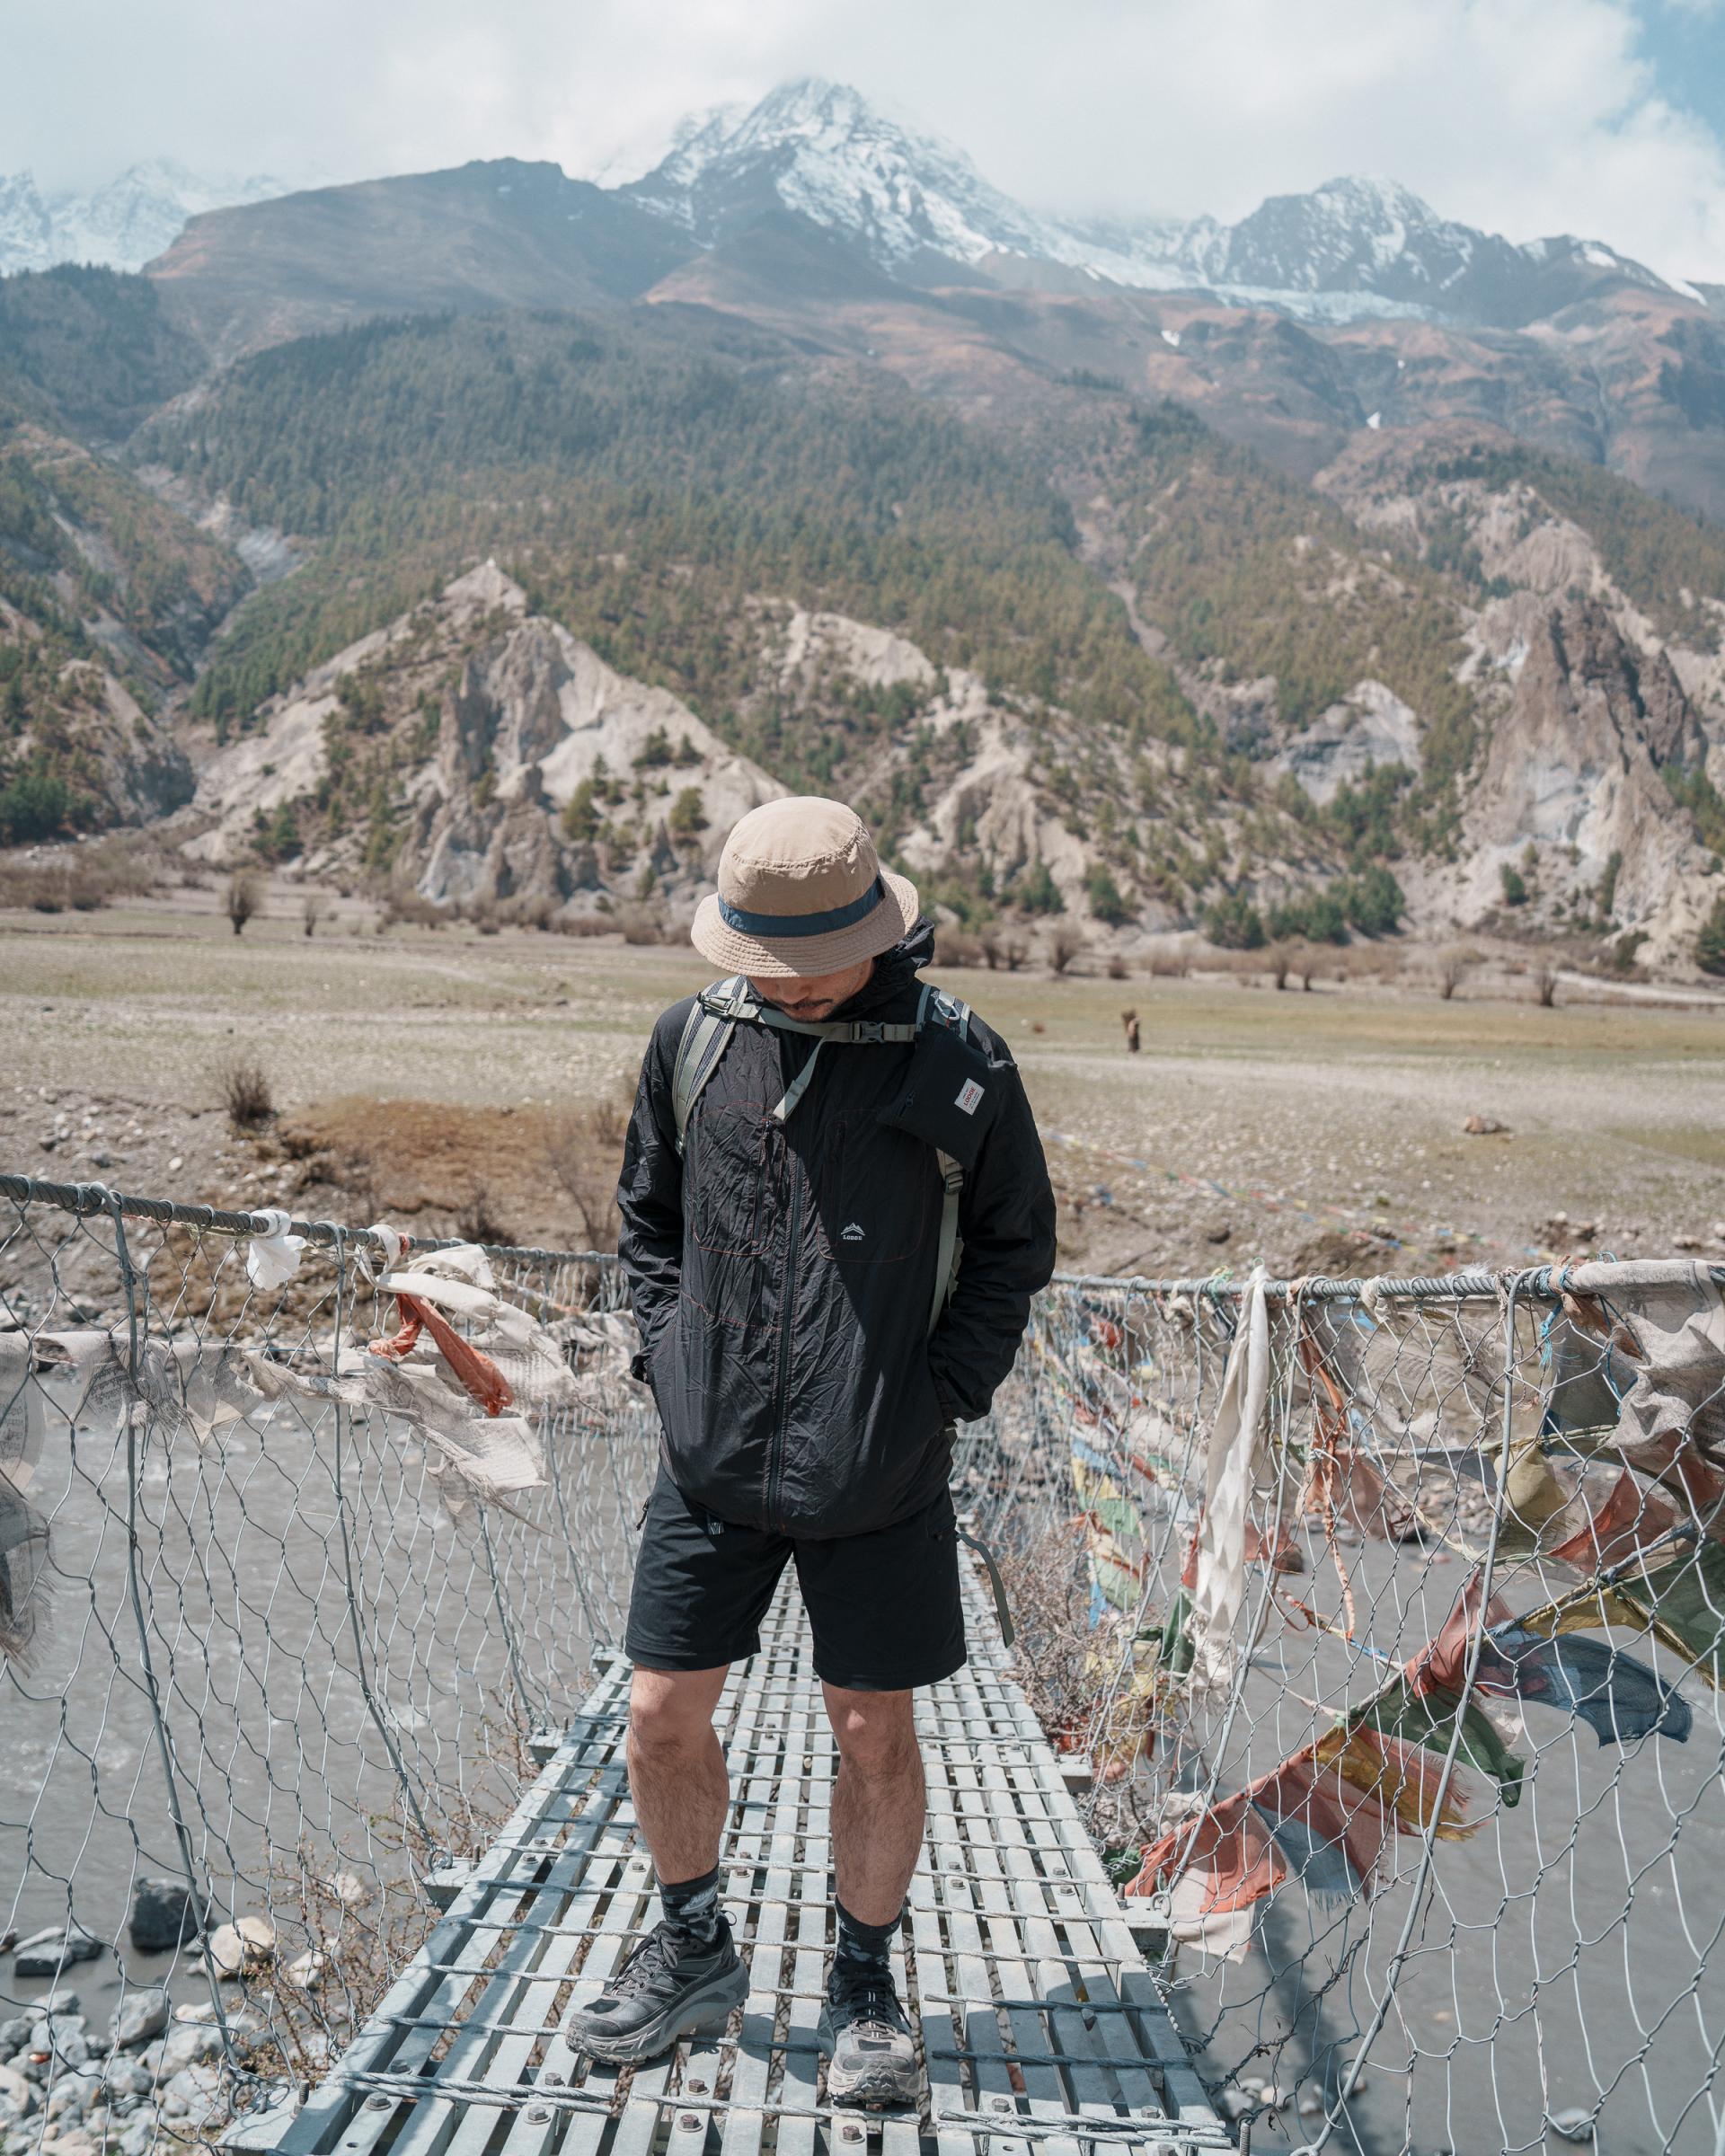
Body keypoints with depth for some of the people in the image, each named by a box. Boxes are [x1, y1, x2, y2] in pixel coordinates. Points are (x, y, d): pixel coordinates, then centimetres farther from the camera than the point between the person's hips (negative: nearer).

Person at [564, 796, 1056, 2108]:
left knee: (875, 1737, 10)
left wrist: (947, 1393, -6)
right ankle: (695, 1952, 37)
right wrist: (666, 1353, 3)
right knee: (664, 1716, 11)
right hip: (711, 1459, 3)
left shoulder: (958, 1061, -7)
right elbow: (648, 1216, 14)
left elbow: (1016, 1241, 3)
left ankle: (866, 1987, 34)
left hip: (879, 1472, -2)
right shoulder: (695, 1038, 1)